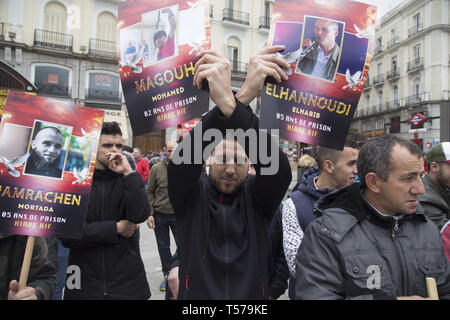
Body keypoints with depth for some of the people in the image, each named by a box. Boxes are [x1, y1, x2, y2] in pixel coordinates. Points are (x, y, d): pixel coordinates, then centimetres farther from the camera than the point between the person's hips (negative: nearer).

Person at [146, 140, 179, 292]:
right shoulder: (156, 168, -5)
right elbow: (149, 192, 0)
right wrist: (149, 213, -5)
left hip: (178, 215, -1)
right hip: (159, 215, 1)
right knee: (163, 247, 15)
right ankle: (167, 275, 33)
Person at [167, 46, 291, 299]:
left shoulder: (257, 197, -9)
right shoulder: (192, 195, -9)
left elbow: (278, 169, -29)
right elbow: (183, 161, -30)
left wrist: (234, 104, -44)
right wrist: (228, 105, -45)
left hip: (252, 294, 1)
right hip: (197, 293, 0)